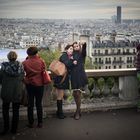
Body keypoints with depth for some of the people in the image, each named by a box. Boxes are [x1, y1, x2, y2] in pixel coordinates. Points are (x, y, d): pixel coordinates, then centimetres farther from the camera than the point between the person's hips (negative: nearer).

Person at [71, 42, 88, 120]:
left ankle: (78, 112, 8)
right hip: (74, 77, 4)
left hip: (80, 76, -4)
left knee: (78, 94, -5)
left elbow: (84, 48, -20)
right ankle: (78, 110, 28)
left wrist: (84, 44, -39)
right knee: (75, 94, 9)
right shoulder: (73, 55, 13)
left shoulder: (82, 54, 2)